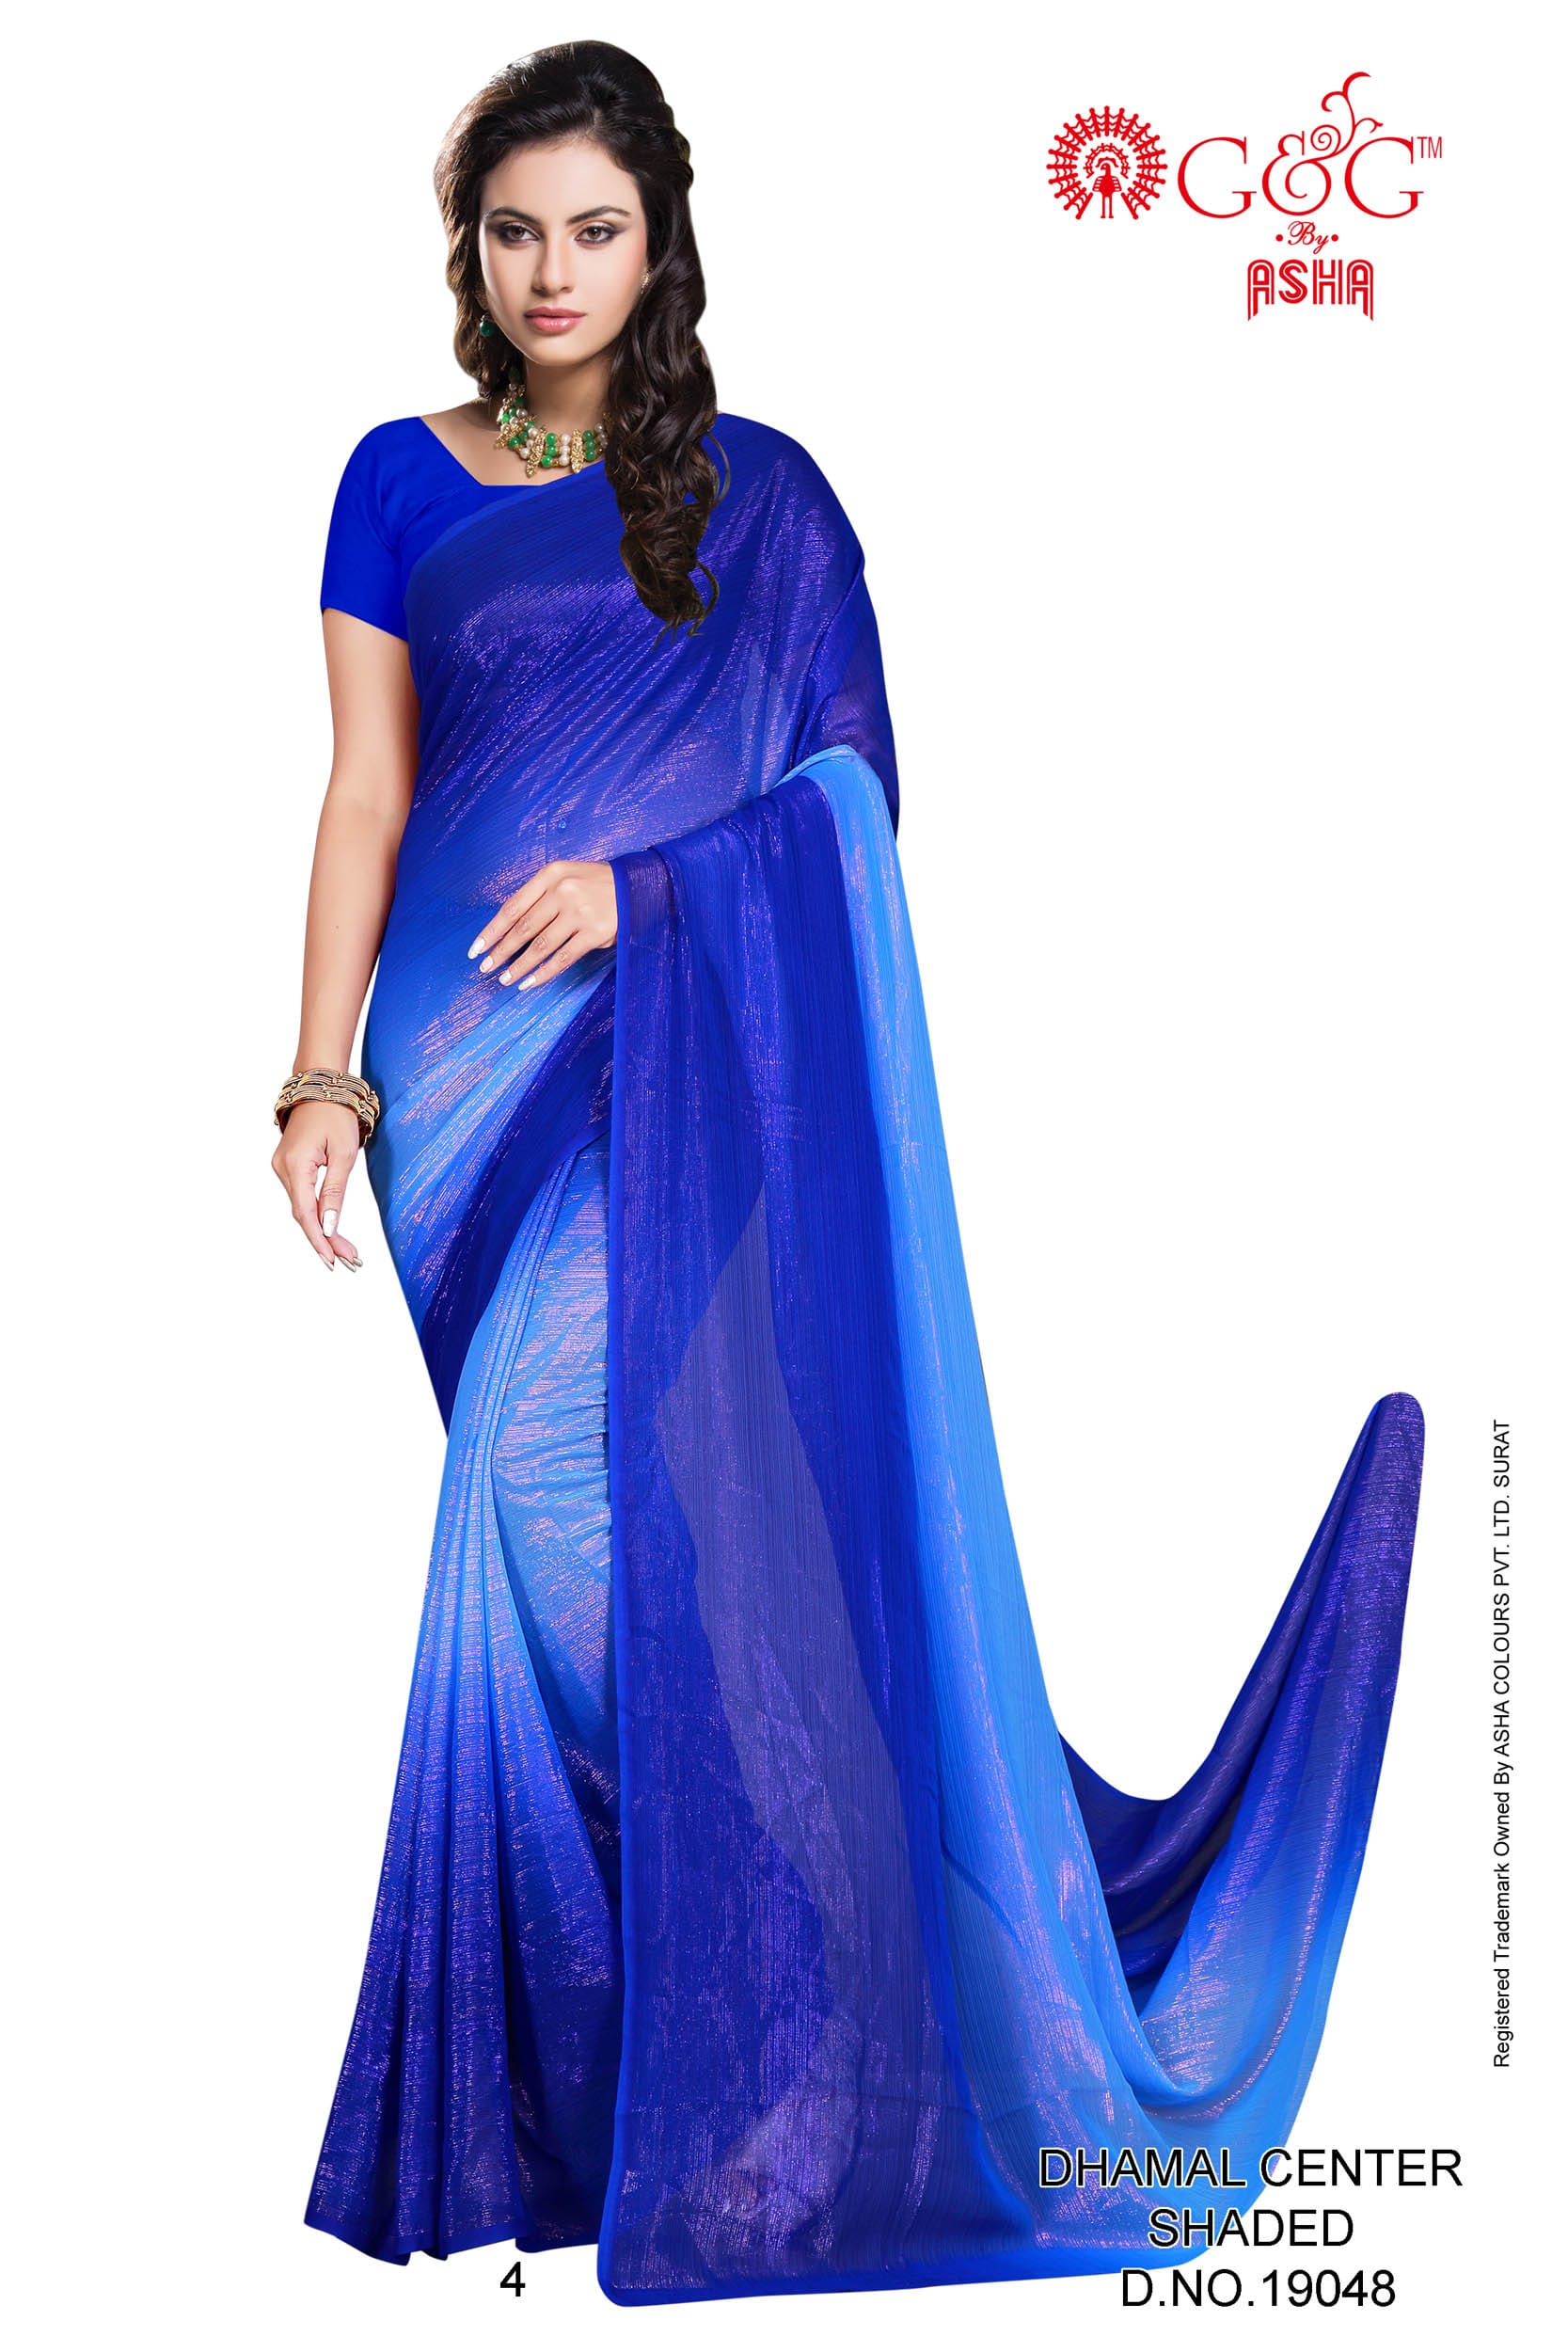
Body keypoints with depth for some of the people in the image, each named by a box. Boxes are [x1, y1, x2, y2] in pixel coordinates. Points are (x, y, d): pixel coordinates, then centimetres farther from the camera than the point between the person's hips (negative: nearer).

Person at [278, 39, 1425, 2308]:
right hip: (467, 1059, 2)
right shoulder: (399, 482, 11)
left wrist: (644, 883, -13)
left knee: (581, 1498, -9)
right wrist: (323, 1072, -2)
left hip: (677, 1064, -2)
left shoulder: (759, 493, 6)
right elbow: (366, 796, 7)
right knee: (562, 1510, 3)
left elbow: (850, 792, 2)